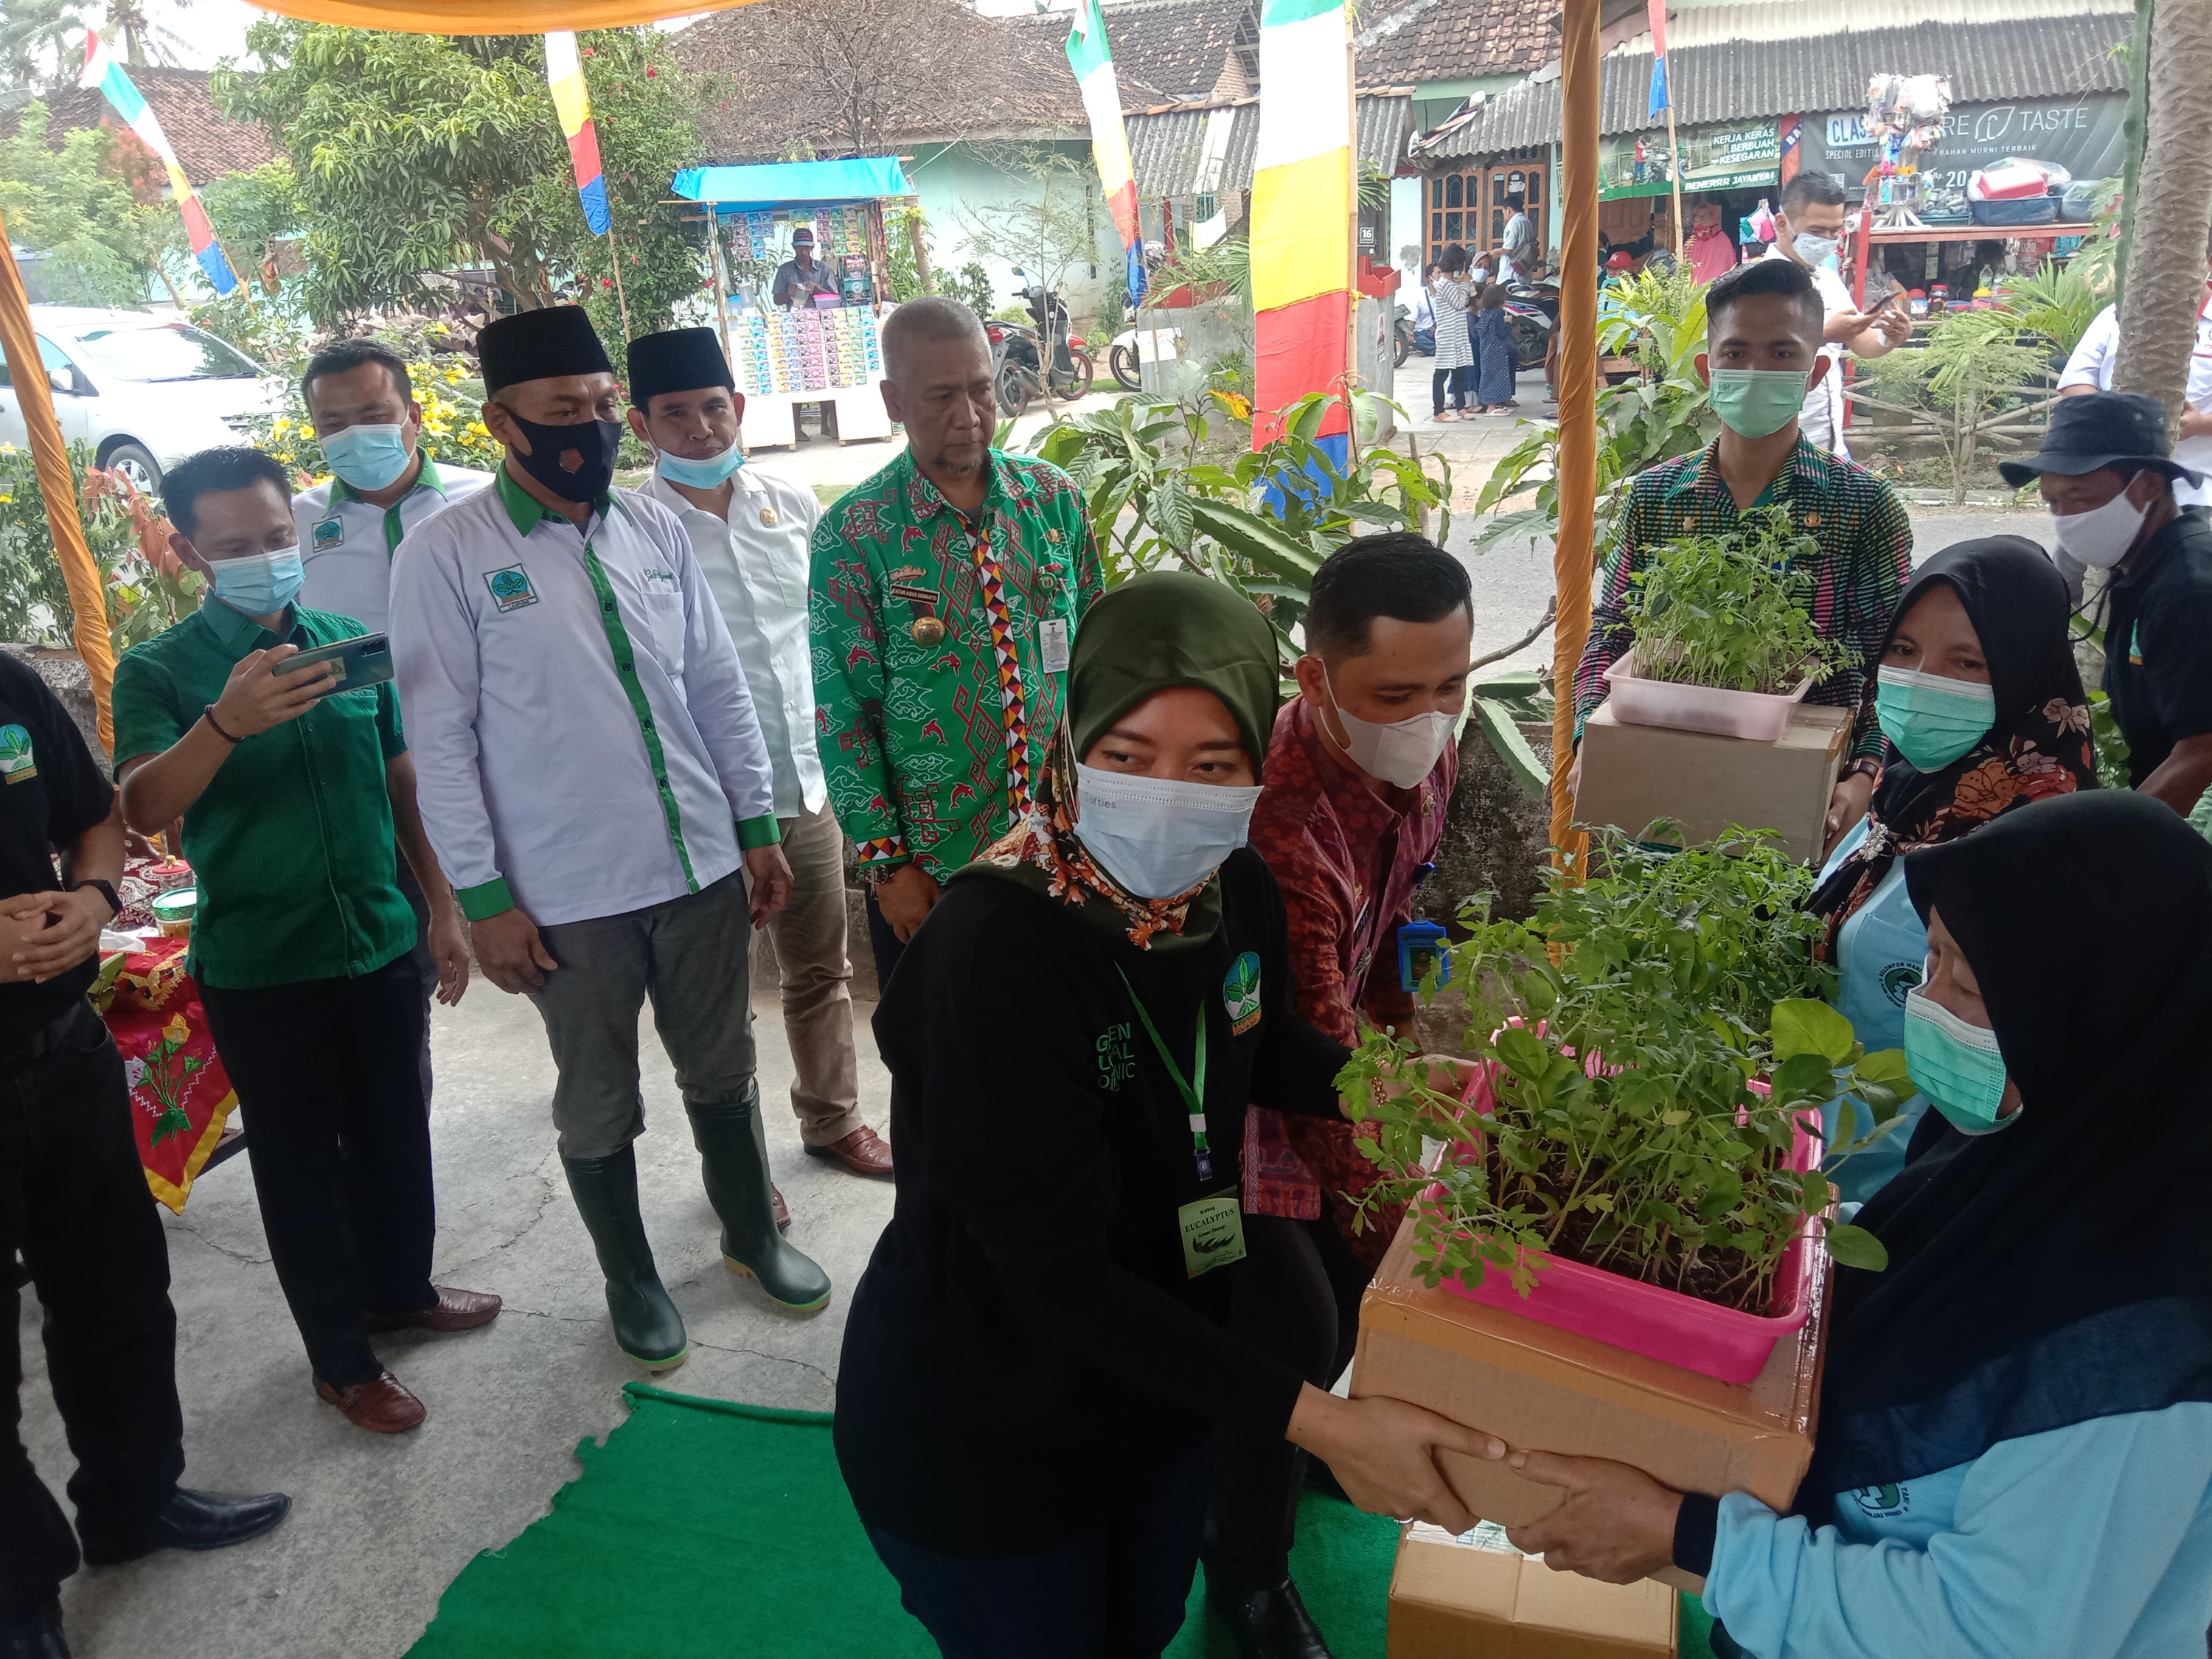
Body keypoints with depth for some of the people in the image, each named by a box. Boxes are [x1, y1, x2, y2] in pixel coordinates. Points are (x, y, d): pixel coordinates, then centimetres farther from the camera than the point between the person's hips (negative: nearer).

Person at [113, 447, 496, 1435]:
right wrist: (224, 724, -40)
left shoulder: (351, 642, 2)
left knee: (394, 1134, 18)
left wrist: (444, 910, 7)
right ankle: (341, 1359, 26)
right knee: (299, 1162, 10)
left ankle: (401, 1290, 41)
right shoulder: (158, 671, -7)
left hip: (382, 944, 3)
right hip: (258, 969, -3)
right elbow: (142, 811, -22)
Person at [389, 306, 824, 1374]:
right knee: (598, 1105, 14)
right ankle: (630, 1280, 36)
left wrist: (758, 827, 7)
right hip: (567, 893, -3)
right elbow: (441, 738, -8)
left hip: (701, 865, 4)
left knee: (722, 1073, 19)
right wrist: (483, 898, -10)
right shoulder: (447, 555, -9)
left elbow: (718, 685, 8)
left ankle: (752, 1235, 42)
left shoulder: (654, 528, 4)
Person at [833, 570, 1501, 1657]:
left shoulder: (1231, 887, -11)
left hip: (1161, 1378, 6)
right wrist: (1316, 1420, -32)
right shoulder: (997, 947, -32)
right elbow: (1053, 1275, -30)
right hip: (978, 1433, -6)